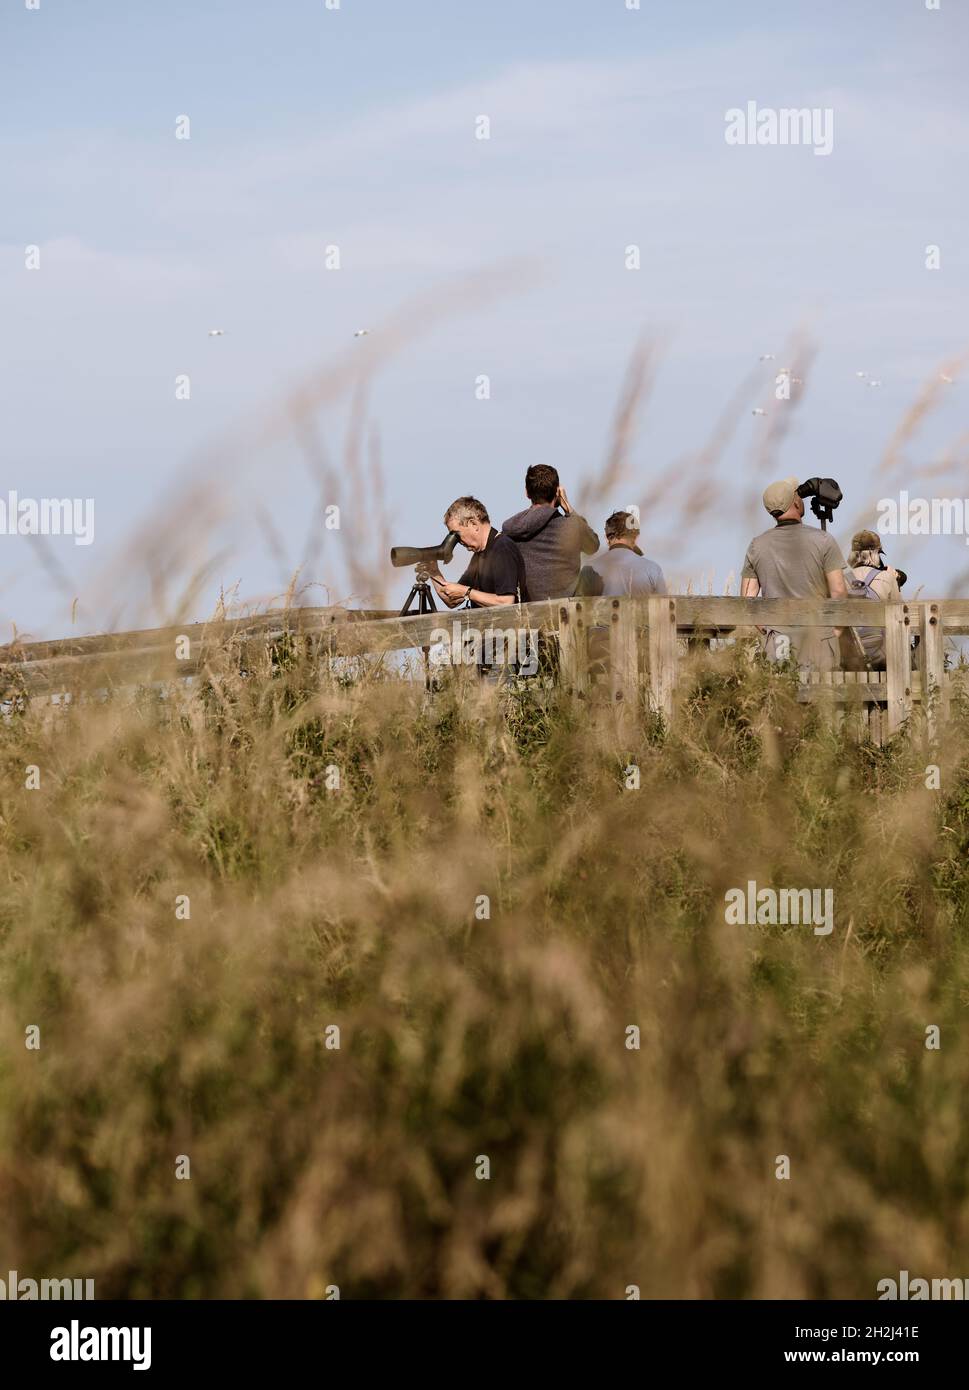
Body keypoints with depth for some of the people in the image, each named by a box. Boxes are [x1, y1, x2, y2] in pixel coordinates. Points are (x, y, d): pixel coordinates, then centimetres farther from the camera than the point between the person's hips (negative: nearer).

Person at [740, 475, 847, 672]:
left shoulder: (757, 546, 4)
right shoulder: (822, 540, -5)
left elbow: (747, 599, 3)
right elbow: (838, 591, -8)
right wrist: (837, 627, 5)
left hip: (777, 639, 2)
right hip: (818, 639, -2)